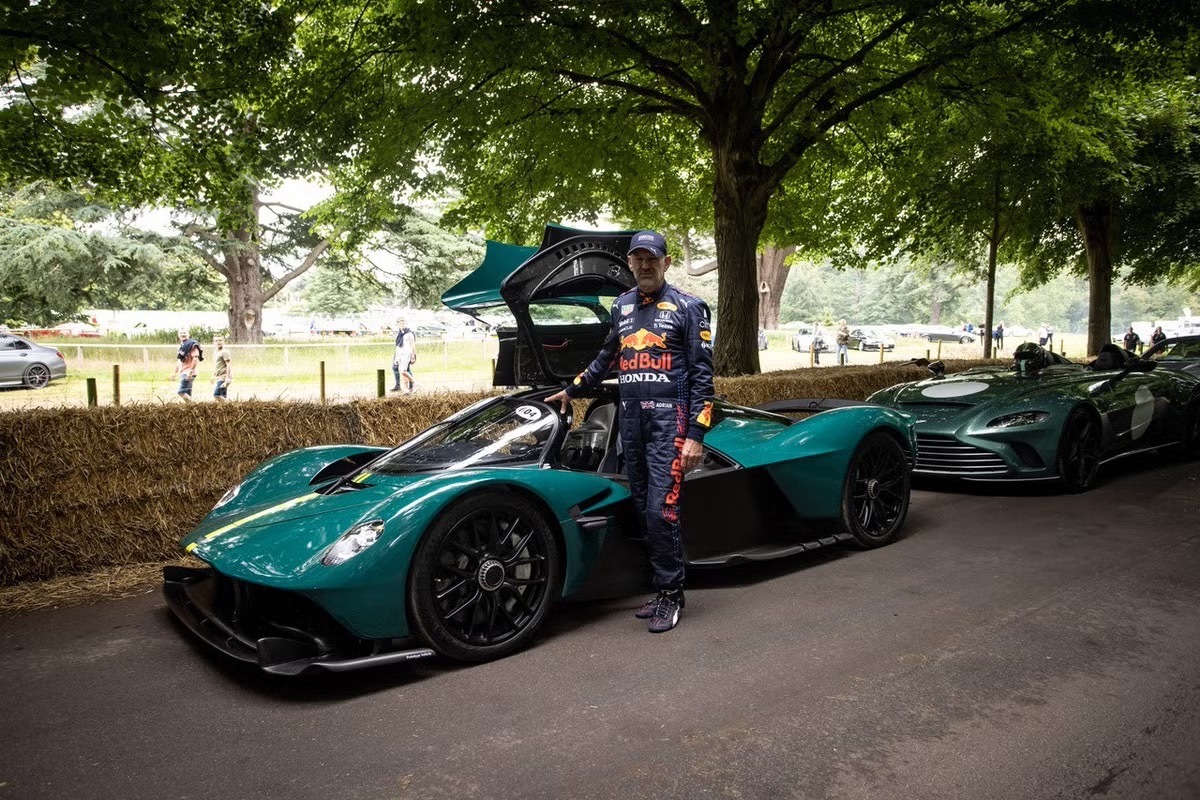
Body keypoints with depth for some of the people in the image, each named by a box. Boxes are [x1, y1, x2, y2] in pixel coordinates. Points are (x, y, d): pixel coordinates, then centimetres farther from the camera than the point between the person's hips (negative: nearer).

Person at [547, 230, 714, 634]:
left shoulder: (687, 308, -2)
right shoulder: (622, 307, 14)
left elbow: (702, 374, -5)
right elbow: (606, 357, 29)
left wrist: (696, 435, -11)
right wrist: (573, 389, 35)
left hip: (667, 421, -5)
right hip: (630, 422, 6)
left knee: (661, 511, -10)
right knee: (644, 511, 8)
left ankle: (671, 595, 4)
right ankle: (661, 589, 19)